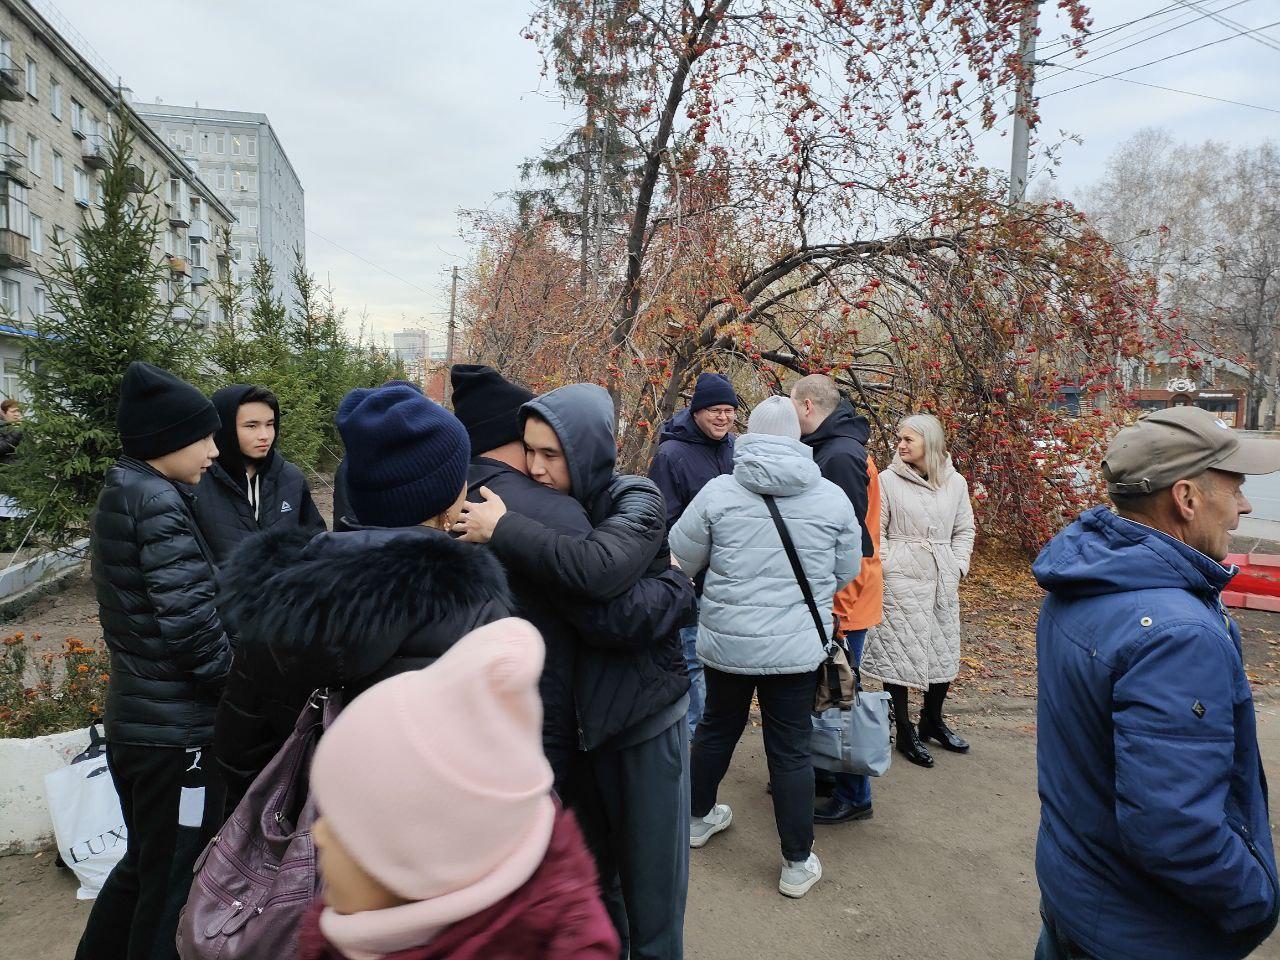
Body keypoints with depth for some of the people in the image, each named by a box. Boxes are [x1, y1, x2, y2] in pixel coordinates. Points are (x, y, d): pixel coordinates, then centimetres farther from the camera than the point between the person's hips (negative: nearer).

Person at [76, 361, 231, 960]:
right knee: (171, 878, 8)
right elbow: (190, 623, -25)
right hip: (177, 729, -9)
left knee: (144, 861, 25)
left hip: (132, 715, 9)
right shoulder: (159, 501, -20)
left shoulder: (118, 495, 9)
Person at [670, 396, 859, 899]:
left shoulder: (719, 491, -9)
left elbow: (679, 561, -1)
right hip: (797, 645, 0)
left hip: (725, 640, 1)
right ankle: (798, 864, 22)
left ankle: (698, 818, 42)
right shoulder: (833, 498, -4)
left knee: (717, 727, 21)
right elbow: (846, 575, 6)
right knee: (791, 749, 10)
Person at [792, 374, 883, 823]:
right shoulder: (832, 449, 12)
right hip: (834, 596, 10)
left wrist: (831, 603, -21)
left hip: (843, 599, -10)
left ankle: (853, 796, 15)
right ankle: (825, 773, 33)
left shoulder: (841, 456, -20)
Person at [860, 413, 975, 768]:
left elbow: (964, 531, 13)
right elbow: (876, 530, -3)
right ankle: (905, 732, 14)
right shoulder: (888, 479, -4)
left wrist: (958, 566, 2)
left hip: (943, 580, 4)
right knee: (897, 651, 0)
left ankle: (932, 721, 33)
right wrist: (887, 567, -11)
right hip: (900, 579, -4)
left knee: (944, 651, 13)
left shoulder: (955, 482, 6)